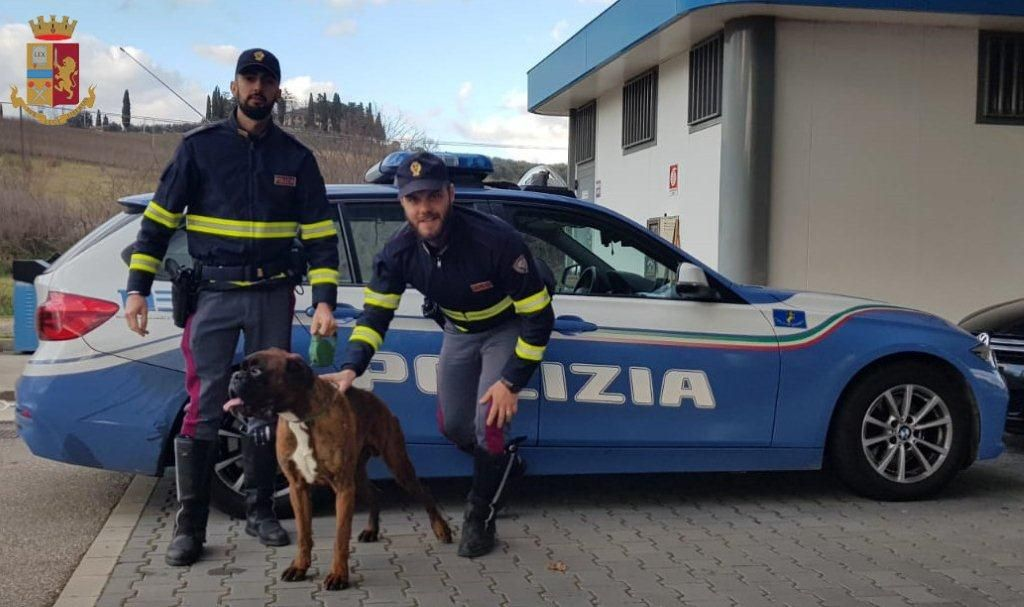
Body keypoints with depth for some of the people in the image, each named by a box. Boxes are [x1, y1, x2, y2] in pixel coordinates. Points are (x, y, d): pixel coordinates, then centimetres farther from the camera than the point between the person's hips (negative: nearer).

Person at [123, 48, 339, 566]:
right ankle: (189, 527, 4)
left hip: (273, 295, 2)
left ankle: (259, 511, 22)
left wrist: (324, 301, -3)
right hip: (213, 294, -2)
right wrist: (137, 288, -5)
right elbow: (159, 219, 2)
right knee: (203, 407, -5)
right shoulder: (200, 146, 2)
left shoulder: (296, 157, 6)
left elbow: (321, 235, 6)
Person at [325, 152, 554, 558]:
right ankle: (502, 465, 40)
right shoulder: (399, 251, -22)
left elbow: (538, 316, -29)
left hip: (506, 329, -5)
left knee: (487, 422, -17)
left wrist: (512, 383, -29)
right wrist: (351, 368, -30)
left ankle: (480, 518, 5)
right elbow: (376, 313, -12)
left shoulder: (495, 239, -36)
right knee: (452, 426, 7)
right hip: (459, 331, 5)